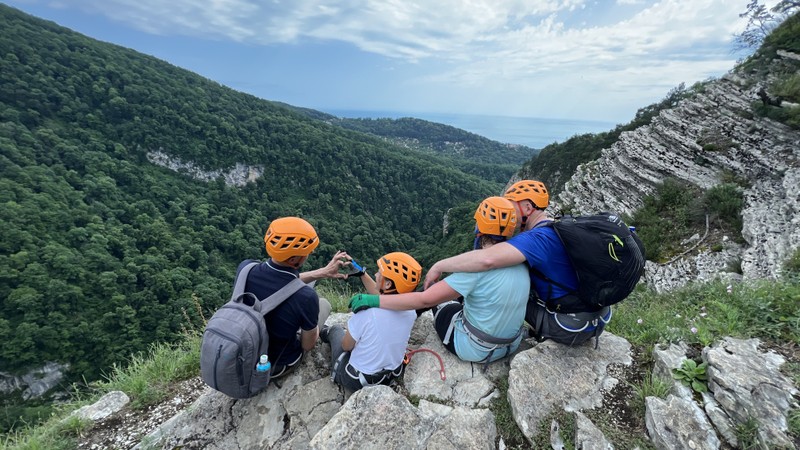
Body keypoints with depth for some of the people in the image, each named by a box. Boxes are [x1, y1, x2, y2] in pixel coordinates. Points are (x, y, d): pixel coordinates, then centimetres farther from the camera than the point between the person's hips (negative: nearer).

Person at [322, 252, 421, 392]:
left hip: (355, 382, -4)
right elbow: (382, 297, 4)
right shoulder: (410, 310, -17)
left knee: (335, 329, 22)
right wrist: (362, 274, 5)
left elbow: (346, 346, -15)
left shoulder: (365, 311, -34)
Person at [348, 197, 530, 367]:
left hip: (475, 350, -6)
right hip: (512, 346, 6)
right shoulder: (521, 264, -8)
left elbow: (426, 299, -30)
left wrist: (374, 300, -23)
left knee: (440, 299, 14)